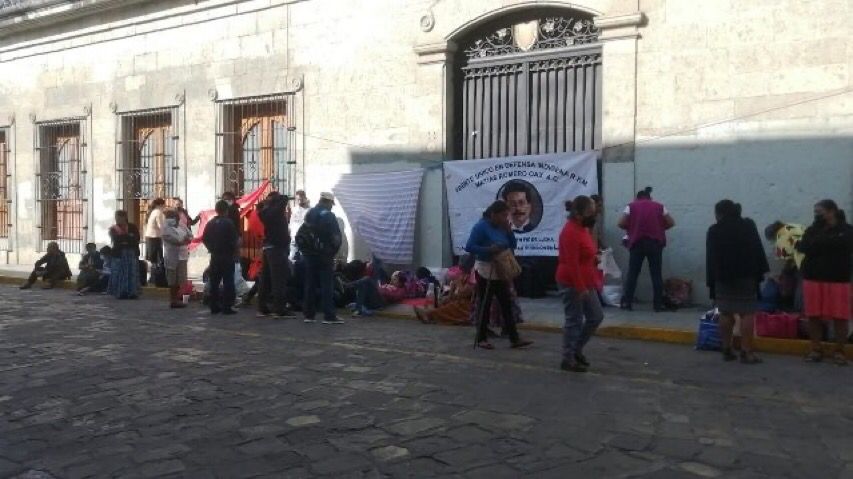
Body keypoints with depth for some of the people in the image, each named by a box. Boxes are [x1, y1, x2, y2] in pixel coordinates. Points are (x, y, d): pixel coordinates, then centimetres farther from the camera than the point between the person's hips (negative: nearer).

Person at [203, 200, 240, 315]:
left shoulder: (210, 223, 6)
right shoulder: (229, 223, -12)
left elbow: (204, 239, 8)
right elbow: (233, 240, -15)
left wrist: (212, 249, 17)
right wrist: (234, 251, 0)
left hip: (214, 257, 6)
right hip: (227, 256, -6)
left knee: (214, 282, 10)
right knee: (228, 282, -2)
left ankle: (214, 307, 13)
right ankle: (226, 307, -5)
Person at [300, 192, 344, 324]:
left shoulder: (309, 214, 12)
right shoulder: (329, 216, -9)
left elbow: (300, 235, 15)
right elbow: (336, 237, -14)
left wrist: (304, 250, 18)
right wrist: (333, 251, -2)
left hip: (309, 254, 6)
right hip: (324, 255, -6)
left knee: (310, 284, 10)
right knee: (327, 285, -5)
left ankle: (308, 314, 13)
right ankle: (329, 316, -6)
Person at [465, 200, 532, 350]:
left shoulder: (502, 227, 6)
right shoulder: (481, 226, -14)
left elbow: (512, 246, 10)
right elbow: (469, 247, -20)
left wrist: (509, 230, -5)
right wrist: (489, 250, -27)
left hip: (501, 271, 7)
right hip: (485, 271, -7)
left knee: (507, 305, 6)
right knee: (485, 306, 2)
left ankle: (514, 338, 10)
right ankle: (481, 339, 13)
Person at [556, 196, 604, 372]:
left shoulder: (581, 229, 12)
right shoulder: (571, 232, -19)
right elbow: (572, 264, -23)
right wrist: (580, 288, -23)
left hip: (584, 283, 10)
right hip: (573, 284, -10)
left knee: (596, 317, 13)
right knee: (574, 321, -2)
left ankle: (576, 350, 24)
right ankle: (568, 360, 9)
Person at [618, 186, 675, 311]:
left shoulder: (631, 206, 7)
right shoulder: (659, 206, 11)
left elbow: (621, 223, -1)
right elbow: (671, 223, 9)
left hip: (637, 243, -1)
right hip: (655, 242, 1)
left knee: (632, 273, 5)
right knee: (656, 274, 4)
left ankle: (627, 302, 2)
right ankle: (659, 304, 3)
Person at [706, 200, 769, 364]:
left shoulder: (714, 231, 0)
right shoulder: (748, 226, 3)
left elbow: (710, 259, -2)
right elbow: (758, 251, 2)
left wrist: (711, 282, 0)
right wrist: (759, 273, 4)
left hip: (723, 278, 1)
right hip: (746, 276, -1)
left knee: (725, 314, 8)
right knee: (747, 313, -3)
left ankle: (726, 350, 11)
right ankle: (746, 352, -8)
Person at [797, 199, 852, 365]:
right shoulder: (812, 230, 12)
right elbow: (803, 247, -2)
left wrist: (814, 245, -6)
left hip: (838, 279, -3)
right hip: (813, 278, 3)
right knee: (814, 316, 3)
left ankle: (839, 351, 8)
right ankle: (816, 349, 12)